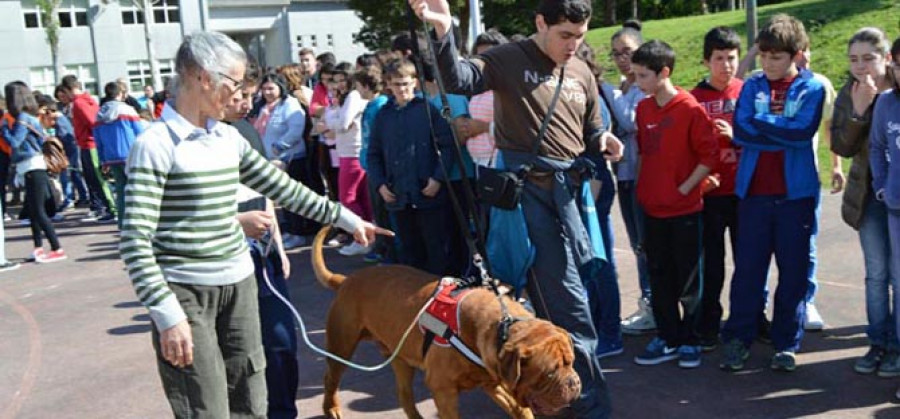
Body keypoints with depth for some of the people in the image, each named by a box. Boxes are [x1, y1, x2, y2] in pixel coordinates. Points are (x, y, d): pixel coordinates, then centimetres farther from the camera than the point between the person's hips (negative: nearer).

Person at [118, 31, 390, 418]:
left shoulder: (229, 138, 9)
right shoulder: (156, 145, -12)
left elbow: (282, 188, 17)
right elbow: (135, 240, -15)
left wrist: (346, 219, 18)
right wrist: (167, 314, -21)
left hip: (238, 284, 7)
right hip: (186, 293, -7)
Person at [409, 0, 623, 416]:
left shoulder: (581, 72, 12)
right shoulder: (509, 58, -4)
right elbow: (459, 80, -21)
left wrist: (604, 141, -4)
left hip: (572, 188, 5)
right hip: (530, 190, -5)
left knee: (553, 295, 14)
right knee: (567, 302, -4)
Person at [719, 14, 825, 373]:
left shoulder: (812, 87, 2)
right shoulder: (752, 86, 8)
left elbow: (803, 131, -14)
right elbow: (740, 131, -5)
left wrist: (759, 122, -7)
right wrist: (784, 133, -10)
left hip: (796, 192, -1)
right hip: (754, 191, 1)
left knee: (793, 270, 6)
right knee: (747, 267, 2)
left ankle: (787, 344, 16)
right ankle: (738, 339, 12)